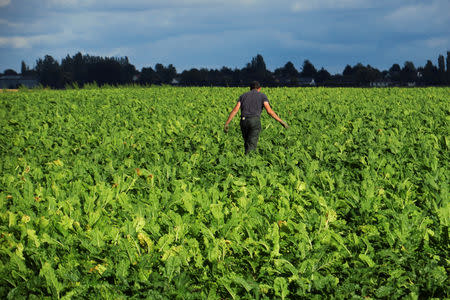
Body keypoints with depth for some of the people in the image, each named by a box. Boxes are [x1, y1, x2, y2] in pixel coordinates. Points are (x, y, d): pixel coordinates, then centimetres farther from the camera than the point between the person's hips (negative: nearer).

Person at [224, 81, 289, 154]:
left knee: (247, 143, 24)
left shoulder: (243, 95, 21)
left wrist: (227, 123, 4)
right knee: (251, 146, -10)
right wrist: (281, 121, 2)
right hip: (255, 121, -3)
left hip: (244, 121, 3)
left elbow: (235, 110, 7)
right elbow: (269, 110, -2)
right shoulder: (262, 95, 13)